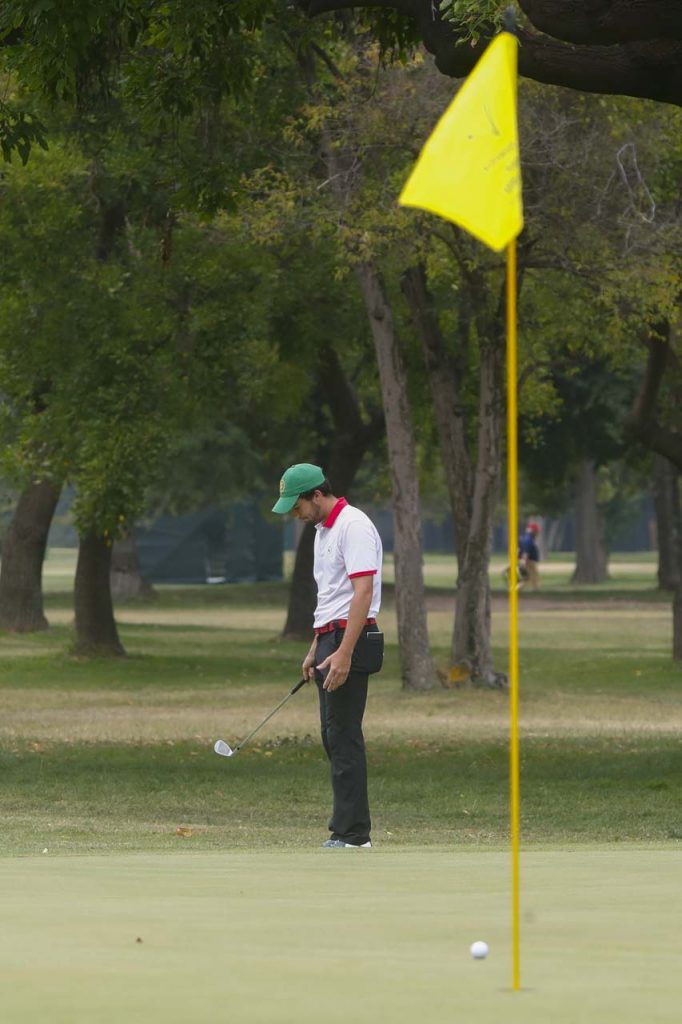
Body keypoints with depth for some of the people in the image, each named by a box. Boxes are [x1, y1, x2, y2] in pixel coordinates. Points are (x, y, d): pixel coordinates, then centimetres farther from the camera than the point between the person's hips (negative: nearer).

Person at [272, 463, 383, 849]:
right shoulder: (325, 529, 18)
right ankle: (353, 829, 13)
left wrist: (344, 653, -27)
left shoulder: (354, 526, -14)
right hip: (331, 640, 10)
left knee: (344, 737, -10)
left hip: (350, 641, -10)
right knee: (334, 736, 10)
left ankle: (351, 834, -9)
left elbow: (363, 591, -22)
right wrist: (317, 648, 24)